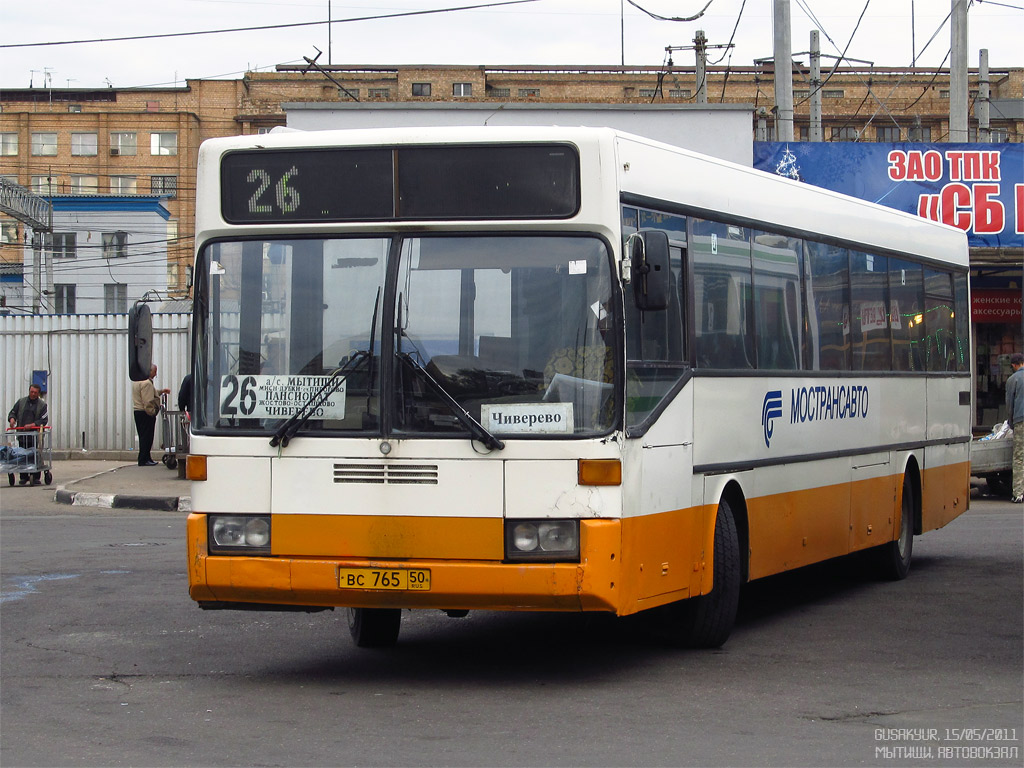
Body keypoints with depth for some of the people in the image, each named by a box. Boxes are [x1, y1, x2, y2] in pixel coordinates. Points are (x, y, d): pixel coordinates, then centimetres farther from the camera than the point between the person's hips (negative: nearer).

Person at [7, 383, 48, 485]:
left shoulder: (42, 405, 4)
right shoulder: (21, 402, 13)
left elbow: (43, 420, -3)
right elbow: (13, 413, 16)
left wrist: (32, 425, -17)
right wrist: (12, 419, -8)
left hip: (35, 436, -2)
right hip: (22, 436, 2)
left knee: (36, 457, -6)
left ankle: (36, 478, 0)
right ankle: (24, 478, 9)